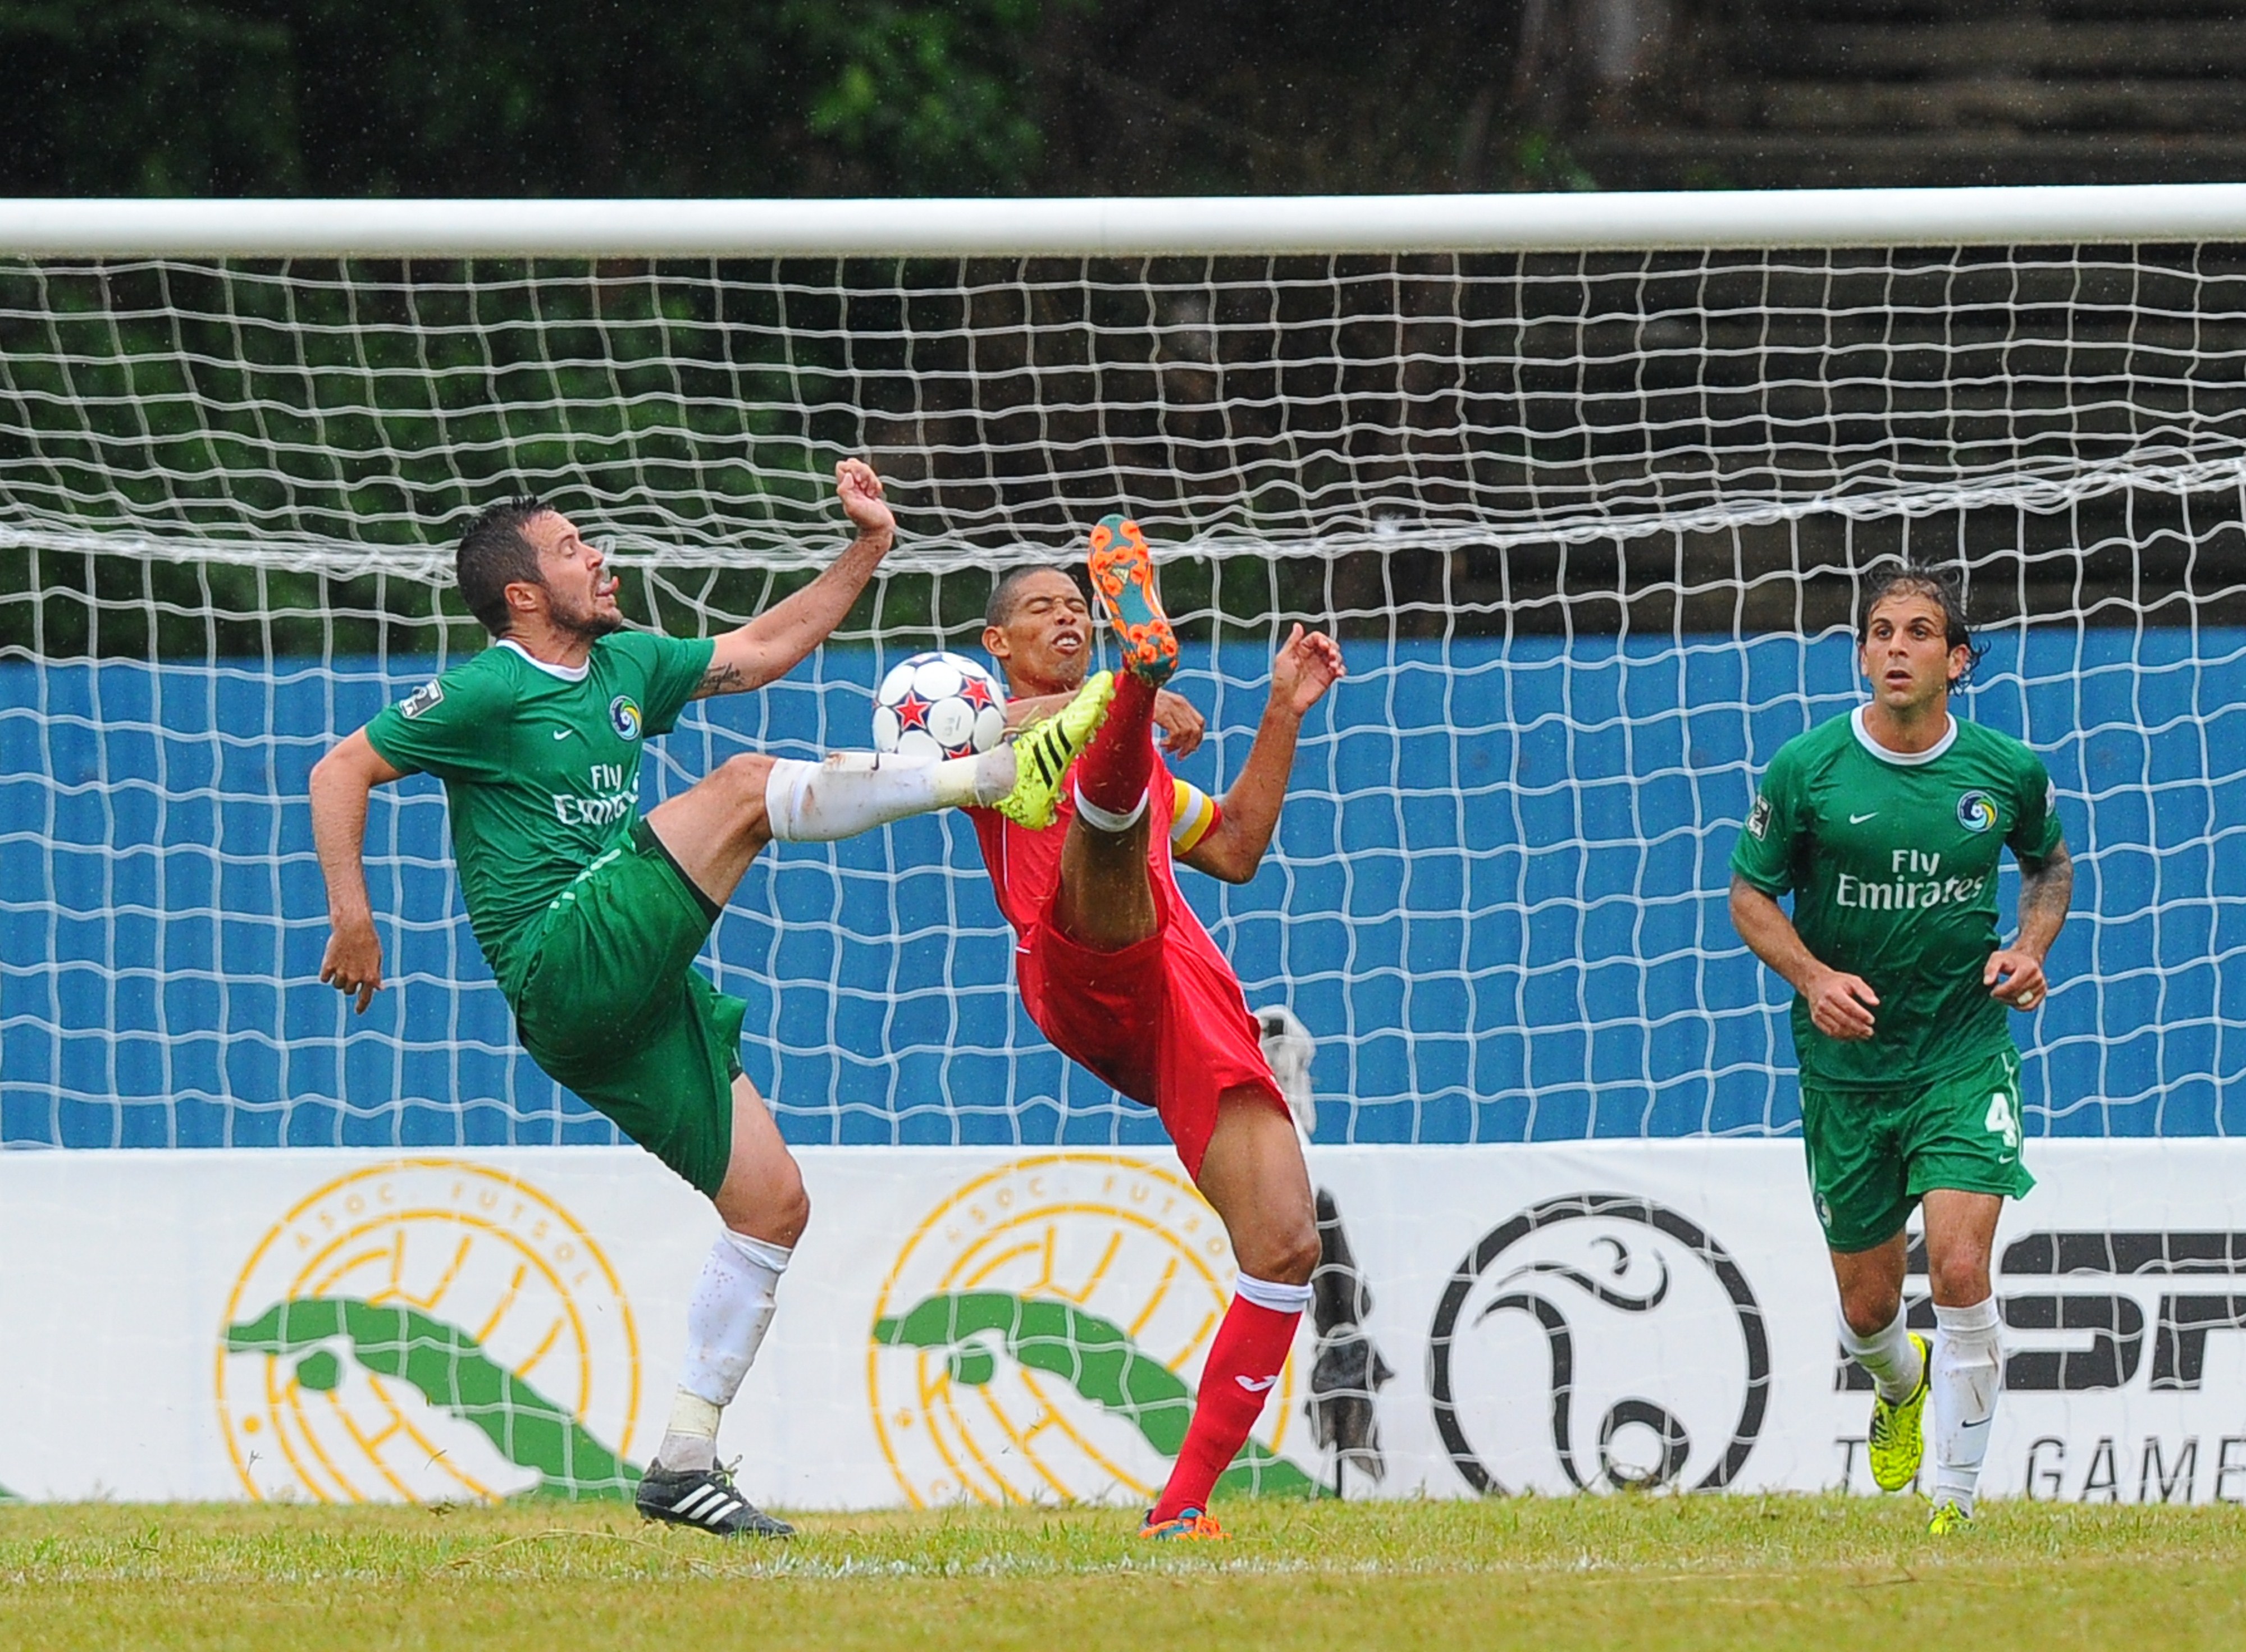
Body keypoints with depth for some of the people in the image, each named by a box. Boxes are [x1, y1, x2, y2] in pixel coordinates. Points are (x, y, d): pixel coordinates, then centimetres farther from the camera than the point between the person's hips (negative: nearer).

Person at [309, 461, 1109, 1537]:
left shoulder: (625, 667, 20)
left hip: (637, 1002, 8)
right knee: (746, 787, -17)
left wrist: (867, 548, 20)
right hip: (565, 967, -8)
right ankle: (1002, 776, -17)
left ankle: (685, 1462, 3)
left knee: (773, 1205, 2)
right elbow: (341, 773, -2)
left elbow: (765, 648, 28)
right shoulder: (485, 692, -2)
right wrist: (351, 917, -11)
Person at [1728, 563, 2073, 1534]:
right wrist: (1813, 977, -15)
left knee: (1959, 1268, -19)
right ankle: (1900, 1386, 48)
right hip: (1846, 1062, 1)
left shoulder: (2007, 772, -2)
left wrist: (2030, 946, -1)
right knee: (1866, 1304, 10)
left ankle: (1957, 1500, -7)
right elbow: (1750, 894, 2)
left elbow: (2049, 861, 18)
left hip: (1965, 1057, -1)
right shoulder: (1806, 770, -7)